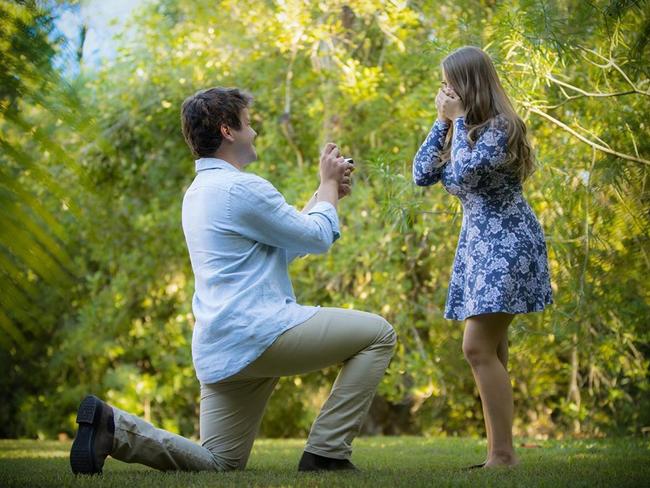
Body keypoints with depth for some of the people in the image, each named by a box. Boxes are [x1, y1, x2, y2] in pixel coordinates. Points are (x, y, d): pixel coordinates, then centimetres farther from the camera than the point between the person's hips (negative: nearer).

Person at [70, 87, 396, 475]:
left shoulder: (199, 191, 20)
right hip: (258, 333, -9)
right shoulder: (243, 188, -12)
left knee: (219, 463, 13)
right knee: (378, 334, 1)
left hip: (219, 351, 9)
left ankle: (113, 427, -3)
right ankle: (327, 453, -2)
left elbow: (287, 243, 26)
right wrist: (329, 185, 14)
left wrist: (327, 192, 25)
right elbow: (318, 238, -2)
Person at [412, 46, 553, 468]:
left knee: (479, 348, -15)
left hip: (507, 242, -9)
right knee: (491, 351, 8)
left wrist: (459, 121, -14)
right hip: (480, 242, 10)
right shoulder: (466, 128, 14)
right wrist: (443, 121, 2)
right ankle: (499, 454, 12)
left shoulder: (500, 126, -13)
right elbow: (423, 174, 7)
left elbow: (462, 175, -24)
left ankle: (504, 455, -12)